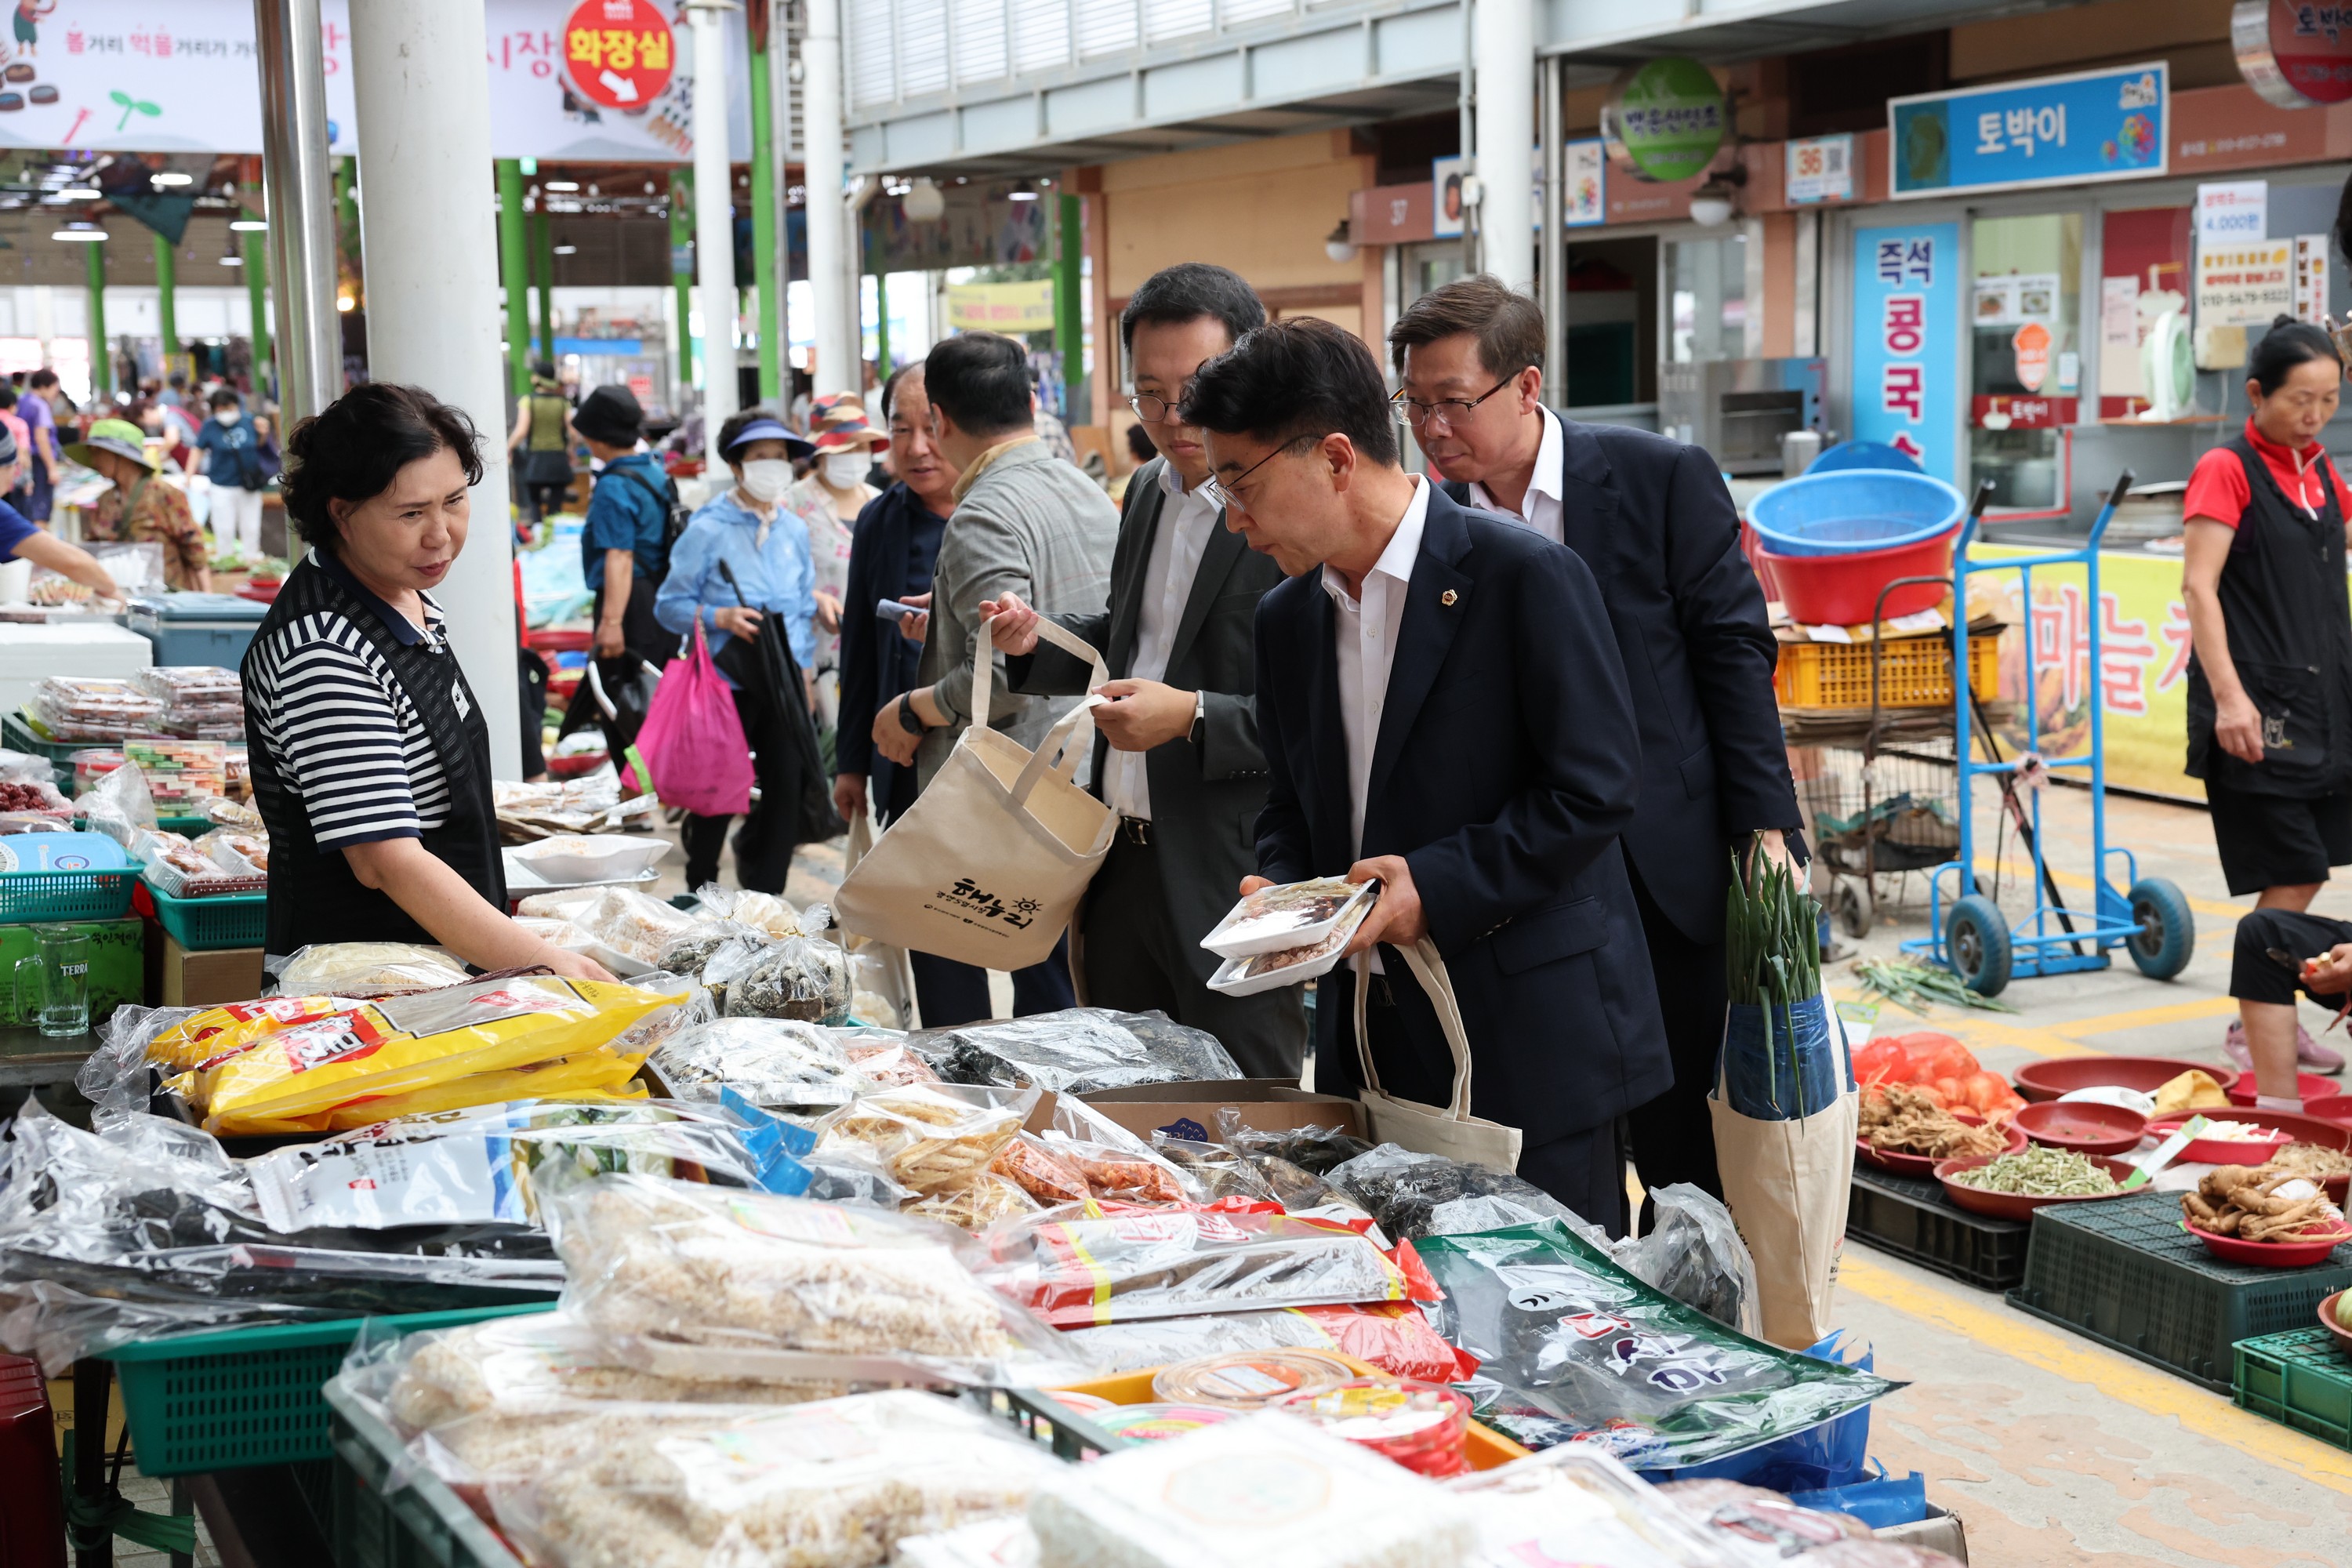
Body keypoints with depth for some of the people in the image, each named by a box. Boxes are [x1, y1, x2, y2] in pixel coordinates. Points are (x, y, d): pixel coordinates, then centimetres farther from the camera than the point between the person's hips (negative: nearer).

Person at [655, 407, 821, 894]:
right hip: (724, 685, -4)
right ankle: (701, 891, 23)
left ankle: (764, 896, 18)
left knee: (787, 790, 5)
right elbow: (669, 605, -5)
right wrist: (719, 618, -20)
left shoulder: (794, 530, 9)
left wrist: (804, 666, 7)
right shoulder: (708, 530, -7)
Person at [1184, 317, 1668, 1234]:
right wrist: (1279, 886, -1)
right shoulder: (1287, 618, 12)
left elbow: (1597, 786, -13)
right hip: (1371, 1046, 6)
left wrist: (1442, 884, -19)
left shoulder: (1525, 576, -11)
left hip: (1533, 1043, -6)